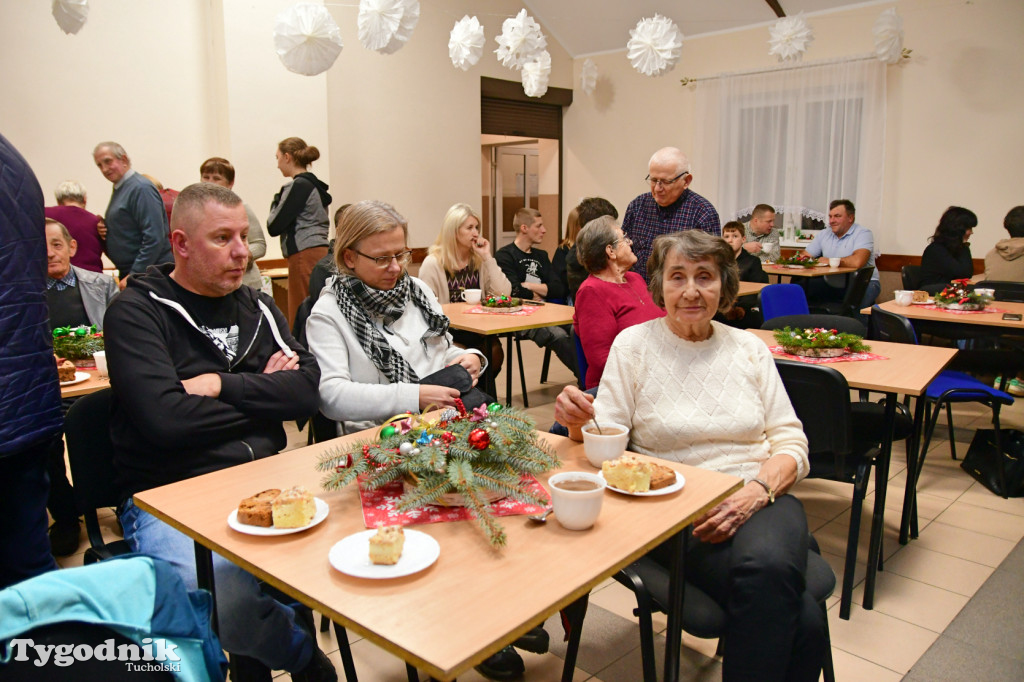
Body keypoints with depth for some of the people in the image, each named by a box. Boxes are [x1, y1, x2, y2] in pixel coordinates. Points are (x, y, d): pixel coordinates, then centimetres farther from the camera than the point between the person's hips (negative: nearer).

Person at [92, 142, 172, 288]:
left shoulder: (141, 188, -13)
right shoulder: (118, 189, 17)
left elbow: (154, 238, -21)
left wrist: (134, 276, -20)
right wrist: (105, 229, 3)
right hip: (128, 272, 9)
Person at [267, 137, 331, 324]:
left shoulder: (299, 186, -9)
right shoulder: (314, 185, 17)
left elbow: (274, 227, -9)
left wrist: (277, 201, 6)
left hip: (305, 256, -9)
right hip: (318, 252, 9)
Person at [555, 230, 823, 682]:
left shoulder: (749, 348, 11)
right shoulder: (634, 344, 3)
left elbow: (790, 441, 7)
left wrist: (757, 490, -13)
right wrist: (579, 423, -25)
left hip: (760, 498, 3)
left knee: (769, 566, -33)